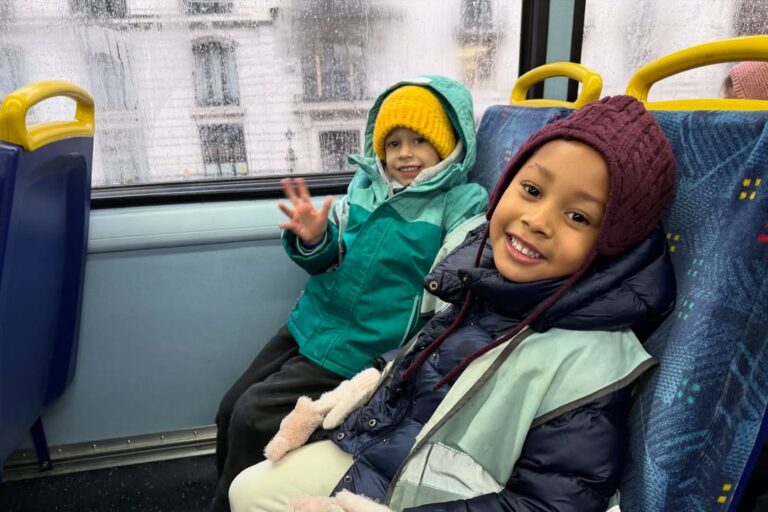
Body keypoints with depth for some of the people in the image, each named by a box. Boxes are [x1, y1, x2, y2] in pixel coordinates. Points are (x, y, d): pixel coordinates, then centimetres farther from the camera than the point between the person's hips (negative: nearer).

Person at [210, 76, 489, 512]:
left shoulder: (464, 203, -11)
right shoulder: (366, 184, 5)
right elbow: (333, 257, 10)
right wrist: (313, 240, -13)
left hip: (358, 349, -6)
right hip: (310, 324, 7)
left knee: (251, 416, -7)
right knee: (231, 408, 11)